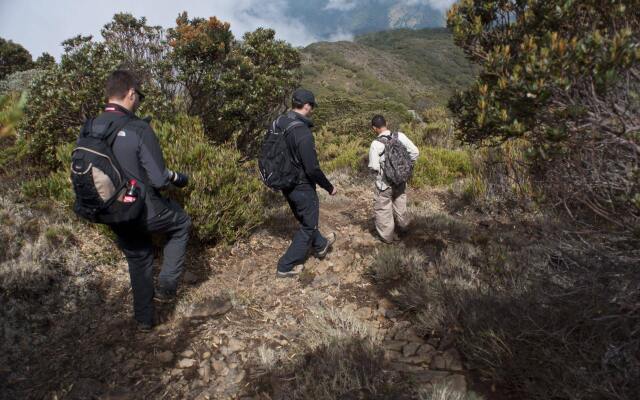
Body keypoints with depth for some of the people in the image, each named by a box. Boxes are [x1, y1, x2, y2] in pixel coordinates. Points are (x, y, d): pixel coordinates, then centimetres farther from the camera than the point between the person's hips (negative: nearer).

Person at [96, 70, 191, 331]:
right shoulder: (139, 129, -22)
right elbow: (159, 179, -21)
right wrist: (178, 178, -1)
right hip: (145, 211, -6)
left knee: (138, 261, 24)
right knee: (181, 223, 24)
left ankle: (144, 319, 37)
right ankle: (167, 286, 22)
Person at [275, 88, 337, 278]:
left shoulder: (279, 122, -3)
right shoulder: (303, 133, -27)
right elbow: (312, 169, -26)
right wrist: (330, 188, -11)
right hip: (302, 187, -8)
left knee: (304, 219, 27)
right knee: (308, 226, 11)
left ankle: (321, 245, 51)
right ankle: (286, 266, 17)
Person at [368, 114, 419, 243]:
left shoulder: (376, 144, -19)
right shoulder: (400, 136, -7)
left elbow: (374, 167, -16)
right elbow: (415, 152, -4)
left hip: (384, 183, -4)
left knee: (383, 209, 13)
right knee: (400, 206, 24)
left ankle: (387, 236, 23)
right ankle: (403, 227, 43)